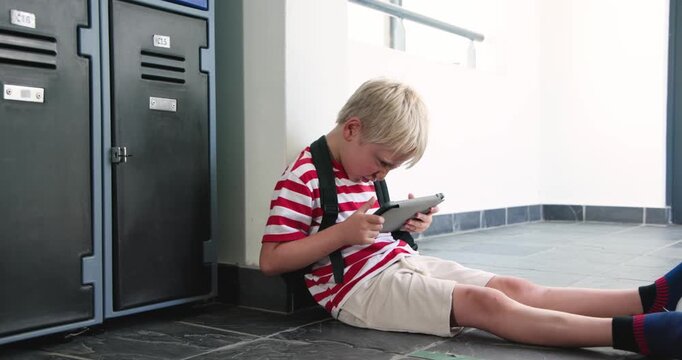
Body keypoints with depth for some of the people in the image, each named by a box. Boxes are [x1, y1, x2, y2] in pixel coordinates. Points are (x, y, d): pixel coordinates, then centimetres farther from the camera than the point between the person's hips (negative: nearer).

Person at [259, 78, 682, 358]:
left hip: (402, 261, 9)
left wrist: (405, 224, 3)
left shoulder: (363, 169, 16)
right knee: (485, 304, -25)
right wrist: (344, 232, -21)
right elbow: (271, 260, -15)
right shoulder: (302, 177, -11)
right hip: (361, 284, -8)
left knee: (515, 288, -8)